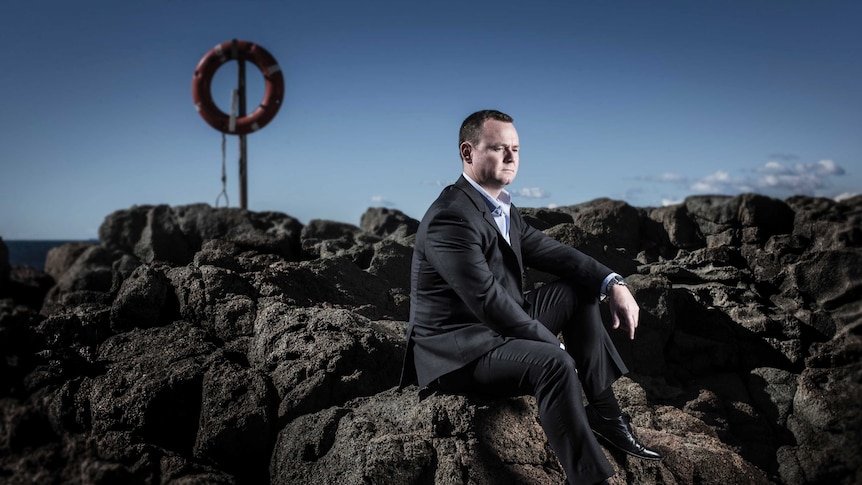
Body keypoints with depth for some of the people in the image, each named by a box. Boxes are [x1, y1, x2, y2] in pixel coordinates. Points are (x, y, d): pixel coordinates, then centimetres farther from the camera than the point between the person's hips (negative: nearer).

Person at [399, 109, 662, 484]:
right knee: (553, 363, -32)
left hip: (497, 328, 10)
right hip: (455, 350, -10)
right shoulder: (451, 217, -23)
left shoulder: (501, 207, 8)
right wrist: (555, 346, -19)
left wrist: (613, 283, -7)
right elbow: (489, 301, -28)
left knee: (579, 291, 8)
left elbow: (548, 251, 8)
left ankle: (604, 413, 9)